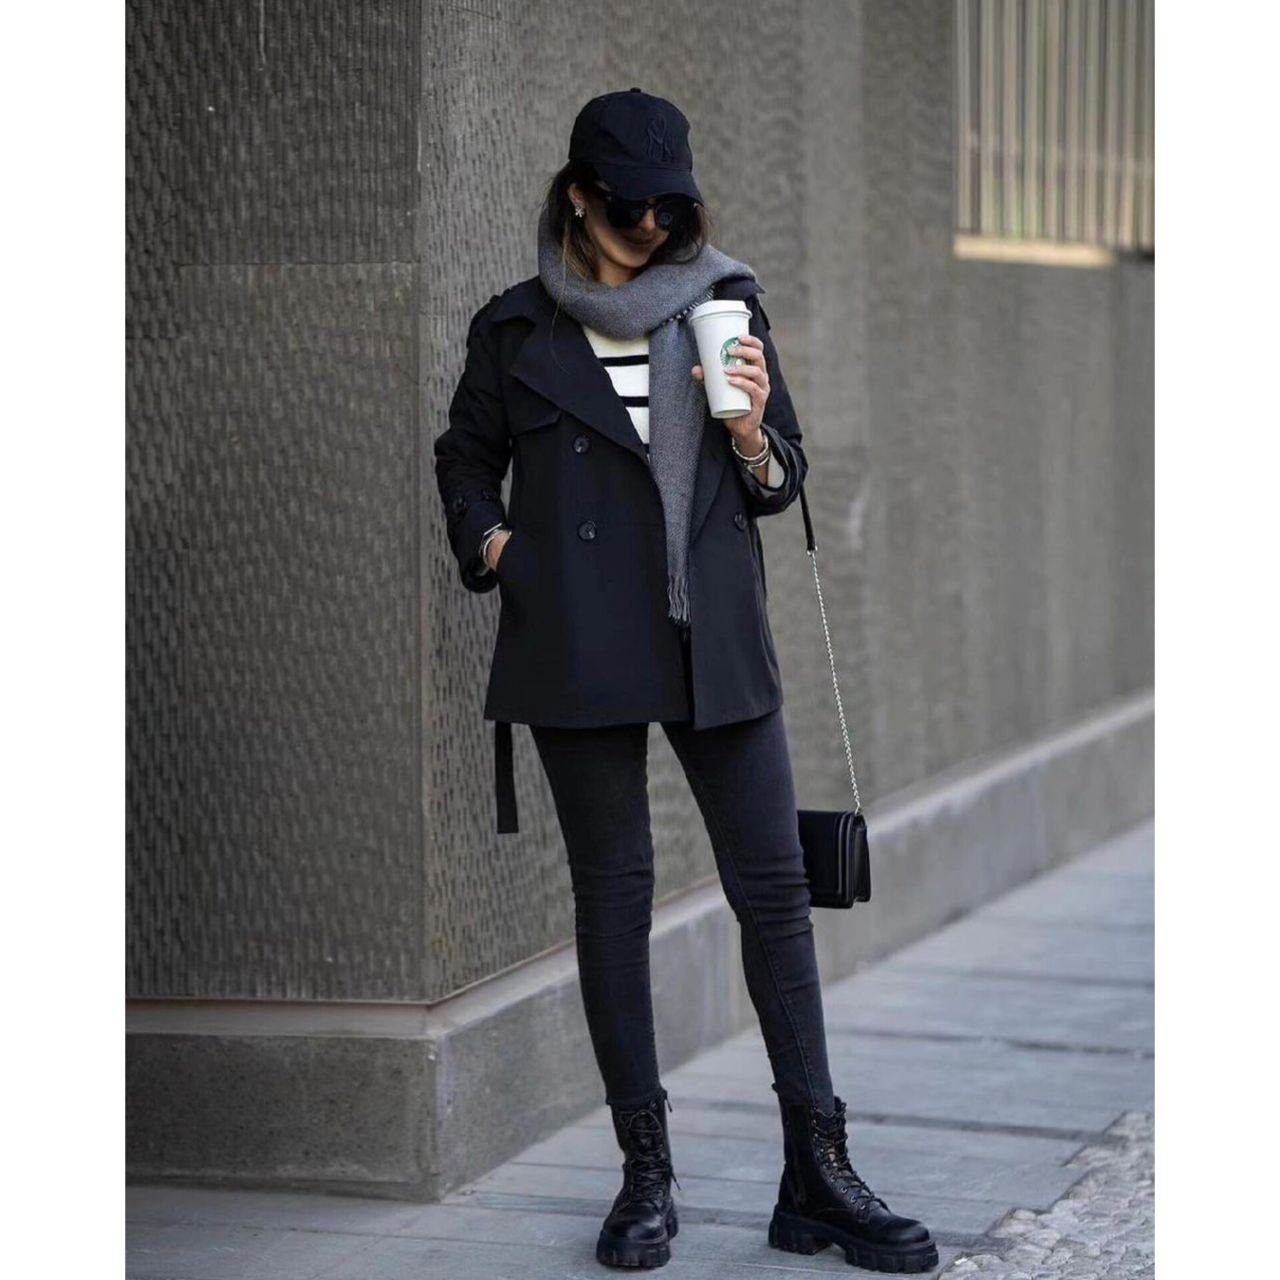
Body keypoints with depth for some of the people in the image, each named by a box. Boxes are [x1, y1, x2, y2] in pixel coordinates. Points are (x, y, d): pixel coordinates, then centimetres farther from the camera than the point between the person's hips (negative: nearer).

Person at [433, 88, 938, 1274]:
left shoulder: (726, 303, 8)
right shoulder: (517, 329, 5)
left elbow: (781, 484, 12)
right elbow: (463, 458, 19)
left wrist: (753, 434, -8)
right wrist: (491, 545, 3)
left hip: (715, 641, 1)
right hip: (578, 648, -1)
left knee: (775, 884, -2)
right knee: (612, 894, 3)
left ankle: (817, 1174, 3)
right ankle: (645, 1174, 10)